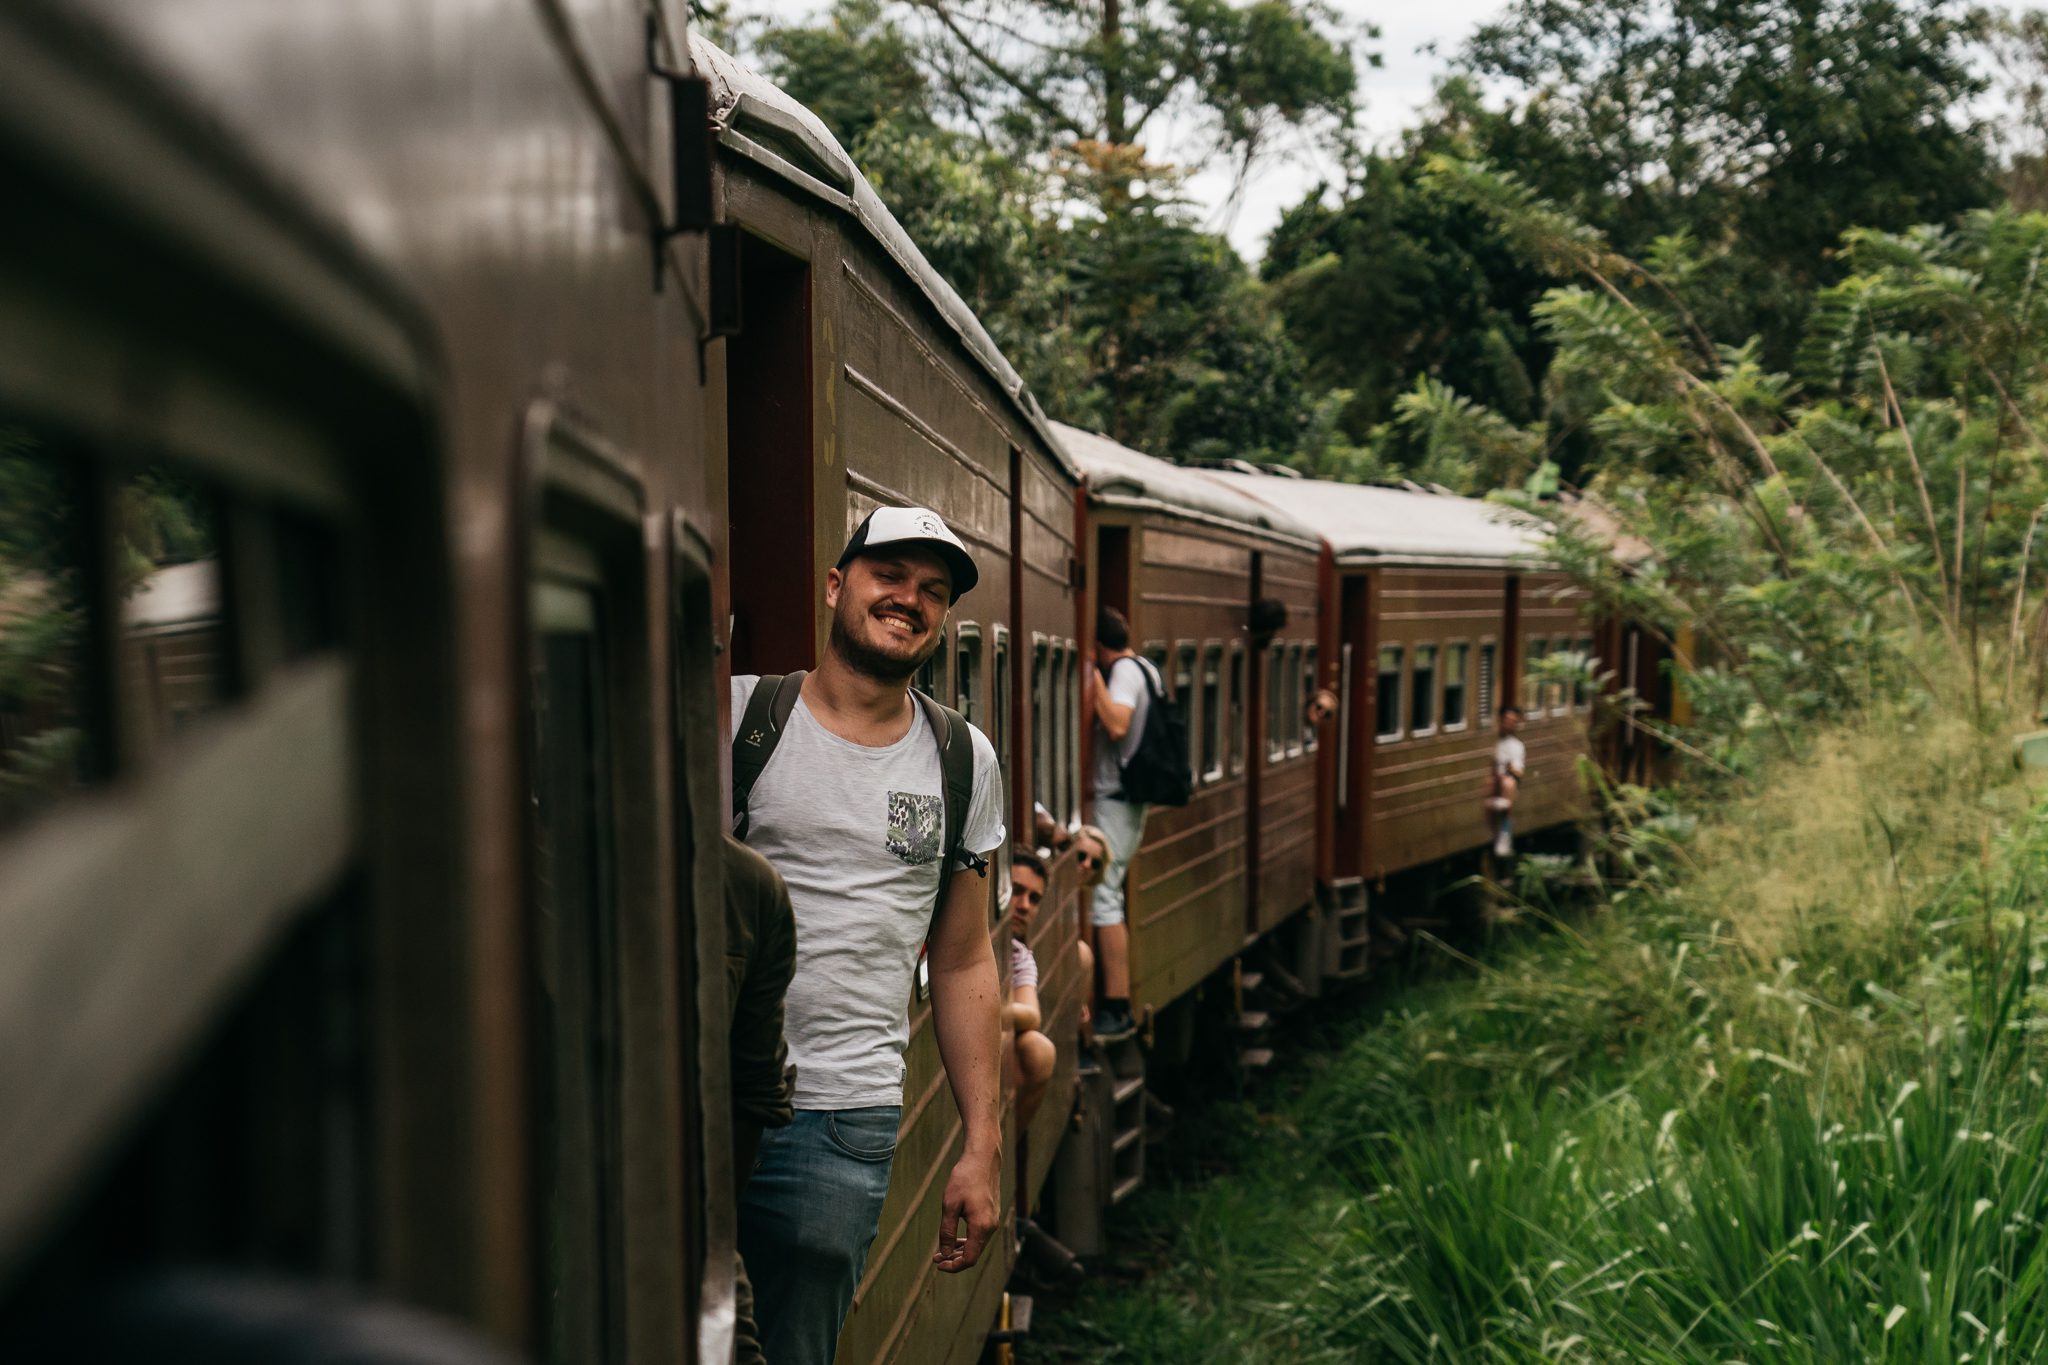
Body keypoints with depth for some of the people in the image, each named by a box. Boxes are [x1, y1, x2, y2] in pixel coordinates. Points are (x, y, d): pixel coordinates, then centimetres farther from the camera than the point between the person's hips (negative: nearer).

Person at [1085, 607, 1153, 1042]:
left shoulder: (1123, 671, -13)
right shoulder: (1144, 668, 17)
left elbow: (1116, 725, -29)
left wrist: (1093, 676, -21)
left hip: (1114, 798, -10)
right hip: (1129, 797, 10)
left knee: (1102, 897, -10)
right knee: (1109, 896, 14)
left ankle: (1116, 1010, -11)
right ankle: (1119, 1003, 17)